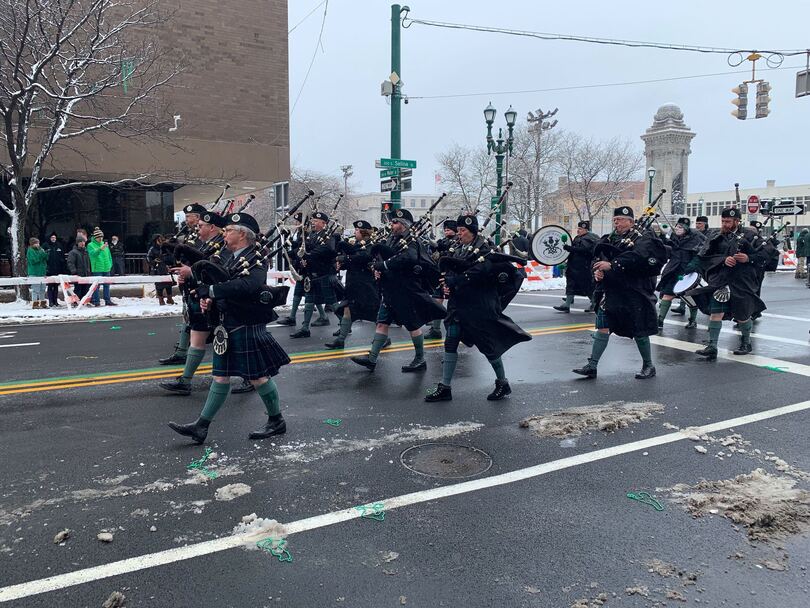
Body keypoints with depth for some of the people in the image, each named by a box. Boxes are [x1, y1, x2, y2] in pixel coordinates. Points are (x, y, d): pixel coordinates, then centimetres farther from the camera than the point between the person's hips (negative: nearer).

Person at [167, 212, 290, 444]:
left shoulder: (255, 259, -14)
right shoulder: (233, 258, 13)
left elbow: (247, 286, -33)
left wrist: (210, 290, -28)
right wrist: (209, 300, -1)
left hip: (247, 328, -8)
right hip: (228, 326, 8)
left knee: (258, 377, 2)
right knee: (220, 376, 11)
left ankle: (277, 421, 20)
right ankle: (201, 426, 16)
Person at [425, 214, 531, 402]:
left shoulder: (484, 250, -9)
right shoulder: (458, 250, 12)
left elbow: (479, 273, -25)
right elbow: (449, 270, 10)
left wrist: (454, 280, -26)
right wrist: (447, 284, -11)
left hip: (479, 308, -7)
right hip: (458, 305, 7)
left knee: (488, 346, 4)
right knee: (450, 344, 2)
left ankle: (503, 383, 23)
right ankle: (445, 388, 8)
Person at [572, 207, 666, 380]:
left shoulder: (643, 238, -4)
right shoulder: (610, 238, 16)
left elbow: (637, 258, -23)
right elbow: (597, 258, 16)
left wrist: (612, 265, -28)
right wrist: (597, 271, -7)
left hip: (633, 292, -5)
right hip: (610, 291, 6)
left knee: (639, 330, 3)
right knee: (602, 327, 1)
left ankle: (648, 366, 21)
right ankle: (592, 365, 4)